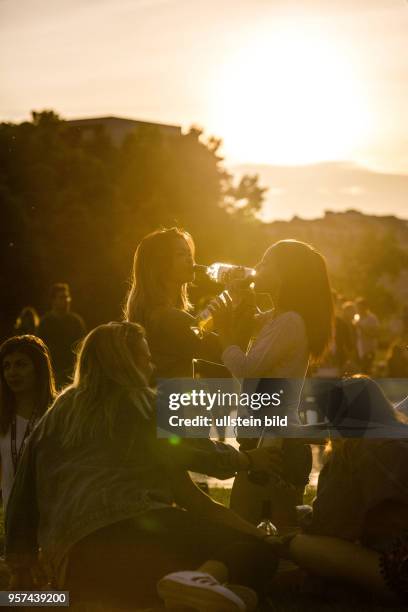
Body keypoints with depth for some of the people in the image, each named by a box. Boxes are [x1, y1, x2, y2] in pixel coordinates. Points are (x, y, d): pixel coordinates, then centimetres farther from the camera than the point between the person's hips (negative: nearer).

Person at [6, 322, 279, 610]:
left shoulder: (56, 416, 26)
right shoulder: (141, 403, 13)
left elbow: (24, 493, 24)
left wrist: (21, 569, 30)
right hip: (133, 526, -5)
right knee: (258, 549, -6)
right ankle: (202, 578, -37)